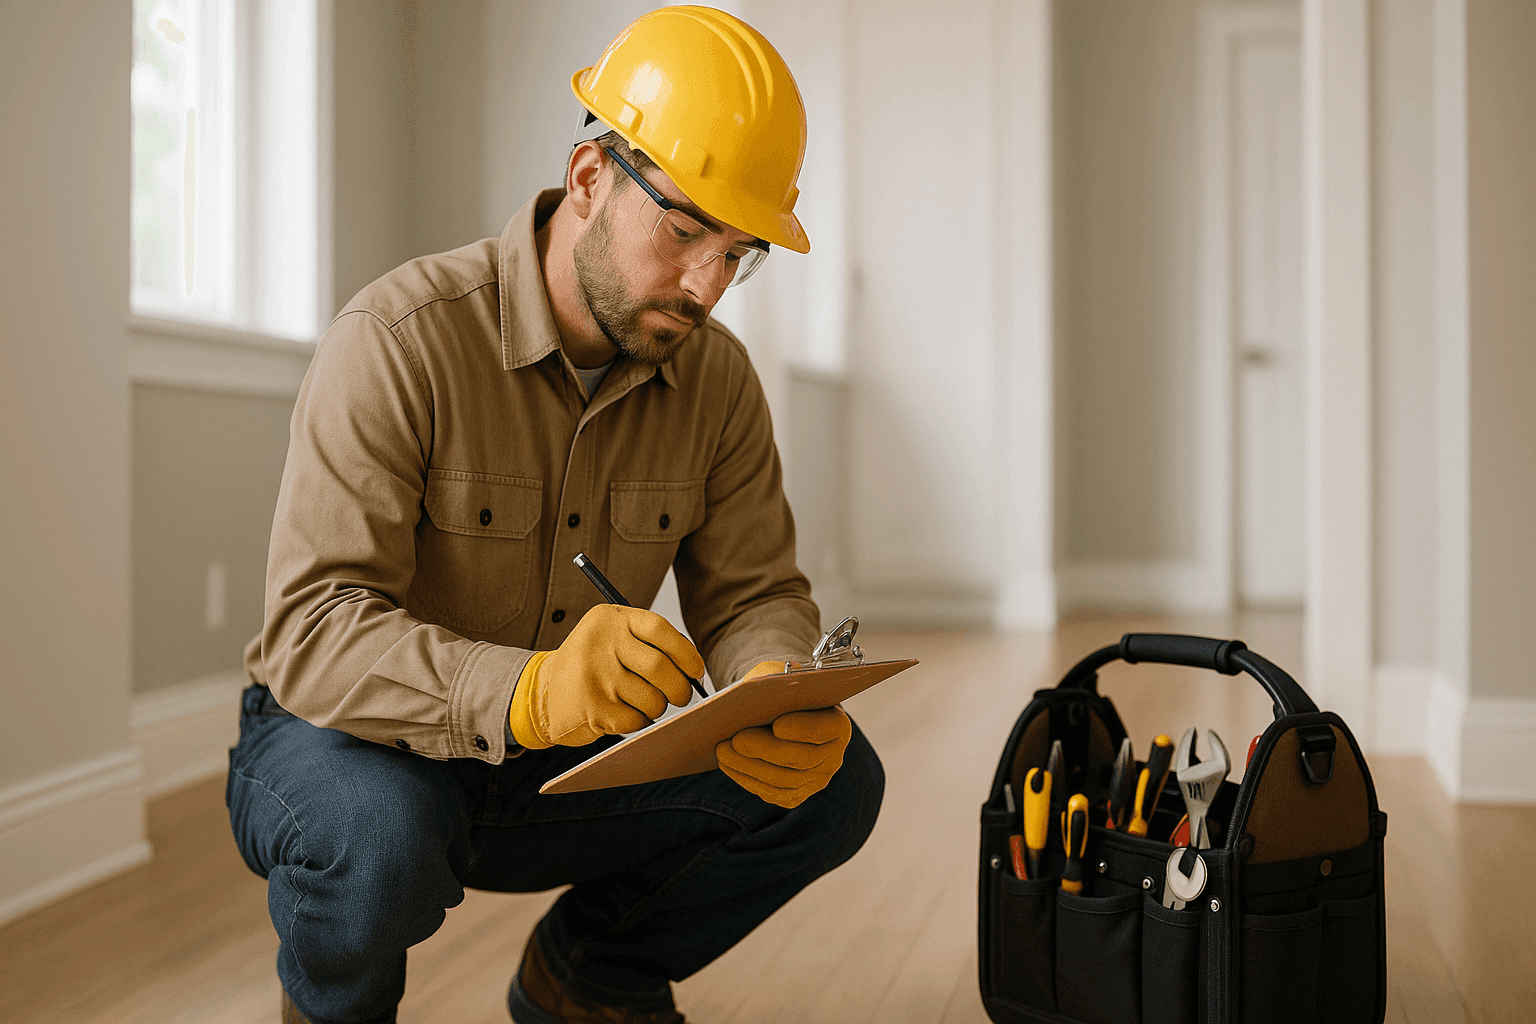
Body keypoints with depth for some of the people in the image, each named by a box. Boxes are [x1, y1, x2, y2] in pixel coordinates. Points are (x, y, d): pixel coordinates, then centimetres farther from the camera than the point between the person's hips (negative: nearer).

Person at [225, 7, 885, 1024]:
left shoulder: (716, 378, -4)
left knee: (833, 778, -13)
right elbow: (312, 632, -30)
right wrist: (529, 692, -49)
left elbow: (752, 591, -1)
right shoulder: (400, 338, -23)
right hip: (359, 745, -4)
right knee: (380, 836, -39)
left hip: (563, 768, 5)